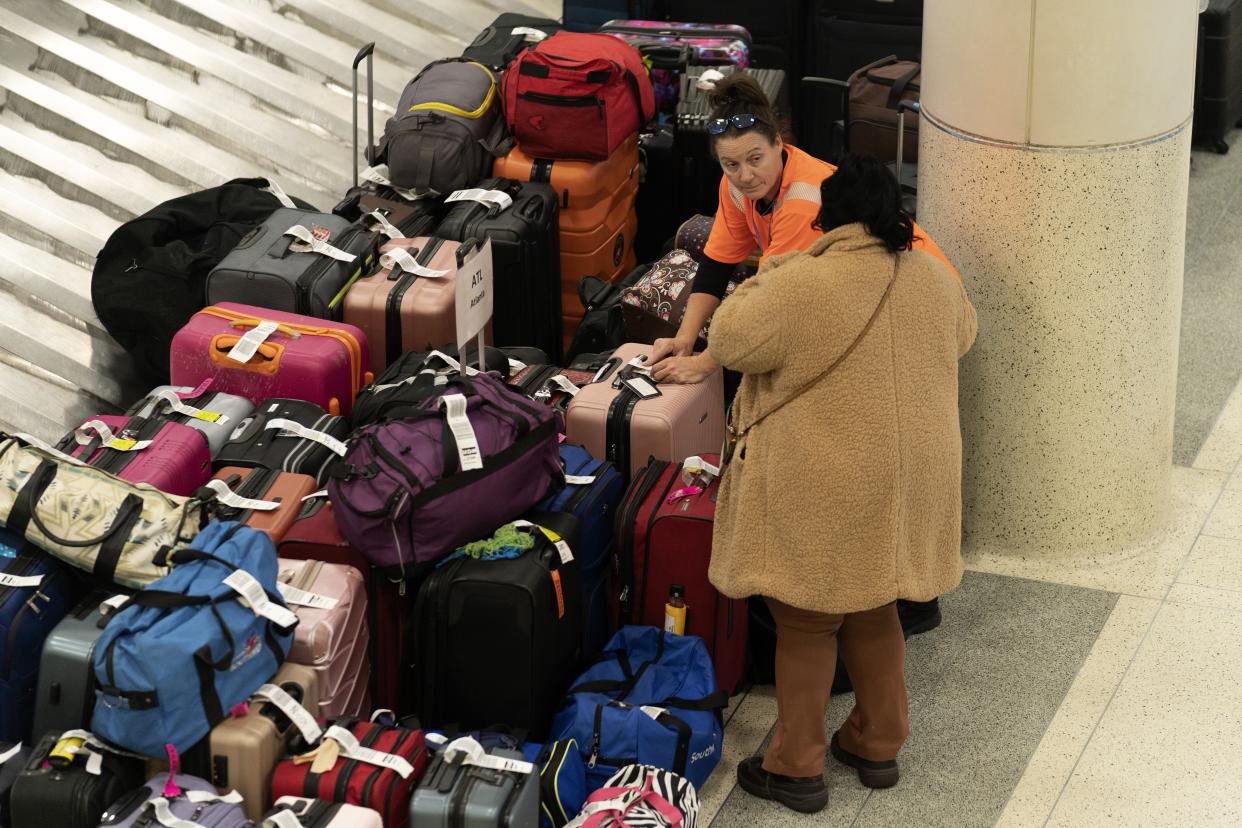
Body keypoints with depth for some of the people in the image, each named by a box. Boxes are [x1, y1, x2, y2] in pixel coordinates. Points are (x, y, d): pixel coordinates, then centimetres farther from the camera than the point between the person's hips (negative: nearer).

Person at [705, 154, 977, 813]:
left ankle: (796, 767, 19)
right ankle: (878, 744, 34)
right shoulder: (934, 277, -1)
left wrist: (766, 277, 3)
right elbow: (961, 337, 18)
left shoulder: (804, 285, -22)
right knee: (873, 609, 23)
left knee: (806, 623, 9)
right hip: (905, 480, 6)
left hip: (823, 492, -6)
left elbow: (730, 342, -11)